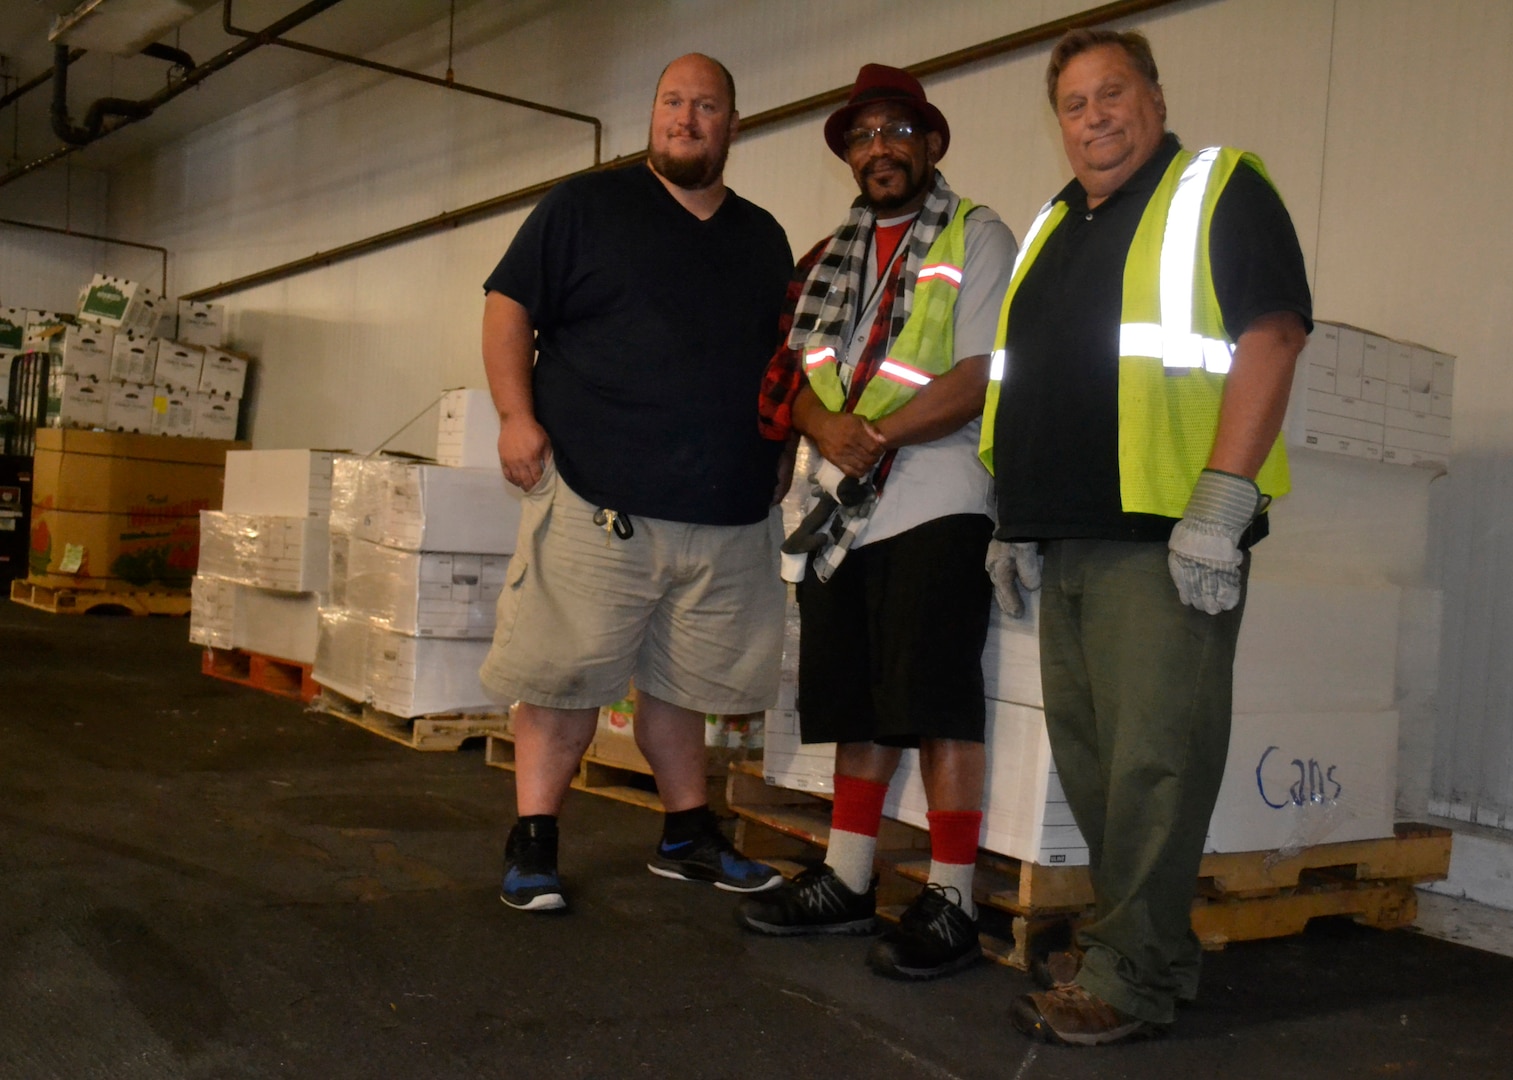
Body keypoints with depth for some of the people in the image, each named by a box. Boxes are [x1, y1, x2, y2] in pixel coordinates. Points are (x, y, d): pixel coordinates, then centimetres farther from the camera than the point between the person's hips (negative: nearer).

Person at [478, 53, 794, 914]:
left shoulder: (763, 238, 18)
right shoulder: (585, 206, 5)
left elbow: (782, 359, 26)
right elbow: (509, 306, 1)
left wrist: (783, 447, 15)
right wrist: (518, 414, -10)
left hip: (728, 512, 4)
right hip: (598, 499, -4)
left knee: (682, 679, 14)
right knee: (565, 673, -2)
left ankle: (689, 834, 27)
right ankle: (533, 844, 9)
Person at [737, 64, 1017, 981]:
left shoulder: (977, 240, 0)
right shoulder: (834, 256, 19)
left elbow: (979, 380, -11)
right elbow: (801, 377, 12)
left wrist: (876, 436, -15)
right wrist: (829, 428, -9)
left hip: (937, 503, -6)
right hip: (845, 510, 7)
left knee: (938, 706, -6)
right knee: (856, 707, 11)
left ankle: (951, 904, 3)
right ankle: (847, 885, 22)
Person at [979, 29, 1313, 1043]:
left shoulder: (1221, 190, 1)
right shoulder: (1053, 228, 23)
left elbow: (1272, 336, -11)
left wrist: (1222, 502, -20)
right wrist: (1017, 515, 20)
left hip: (1168, 538, -8)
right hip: (1070, 539, 8)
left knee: (1152, 758, -7)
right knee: (1088, 757, 11)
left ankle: (1130, 977, 2)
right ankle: (1148, 943, 24)